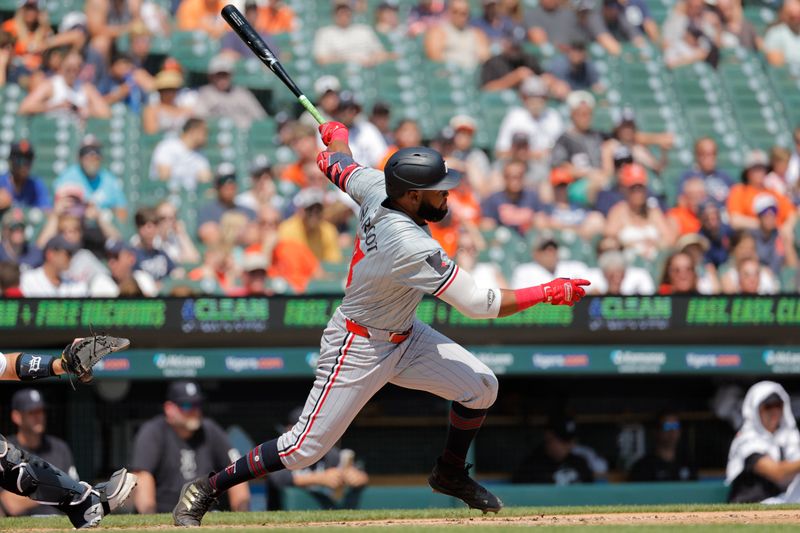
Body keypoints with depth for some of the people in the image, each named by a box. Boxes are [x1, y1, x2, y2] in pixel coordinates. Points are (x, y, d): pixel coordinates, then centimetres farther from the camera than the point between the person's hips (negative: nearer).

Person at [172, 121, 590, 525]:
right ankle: (206, 490, 12)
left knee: (480, 387, 4)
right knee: (305, 448, -4)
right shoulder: (410, 247, -36)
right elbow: (480, 305, -33)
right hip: (359, 349, -9)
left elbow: (338, 166, 8)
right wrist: (548, 292, -24)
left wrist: (336, 135, 31)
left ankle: (450, 474, 29)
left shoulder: (376, 188, -14)